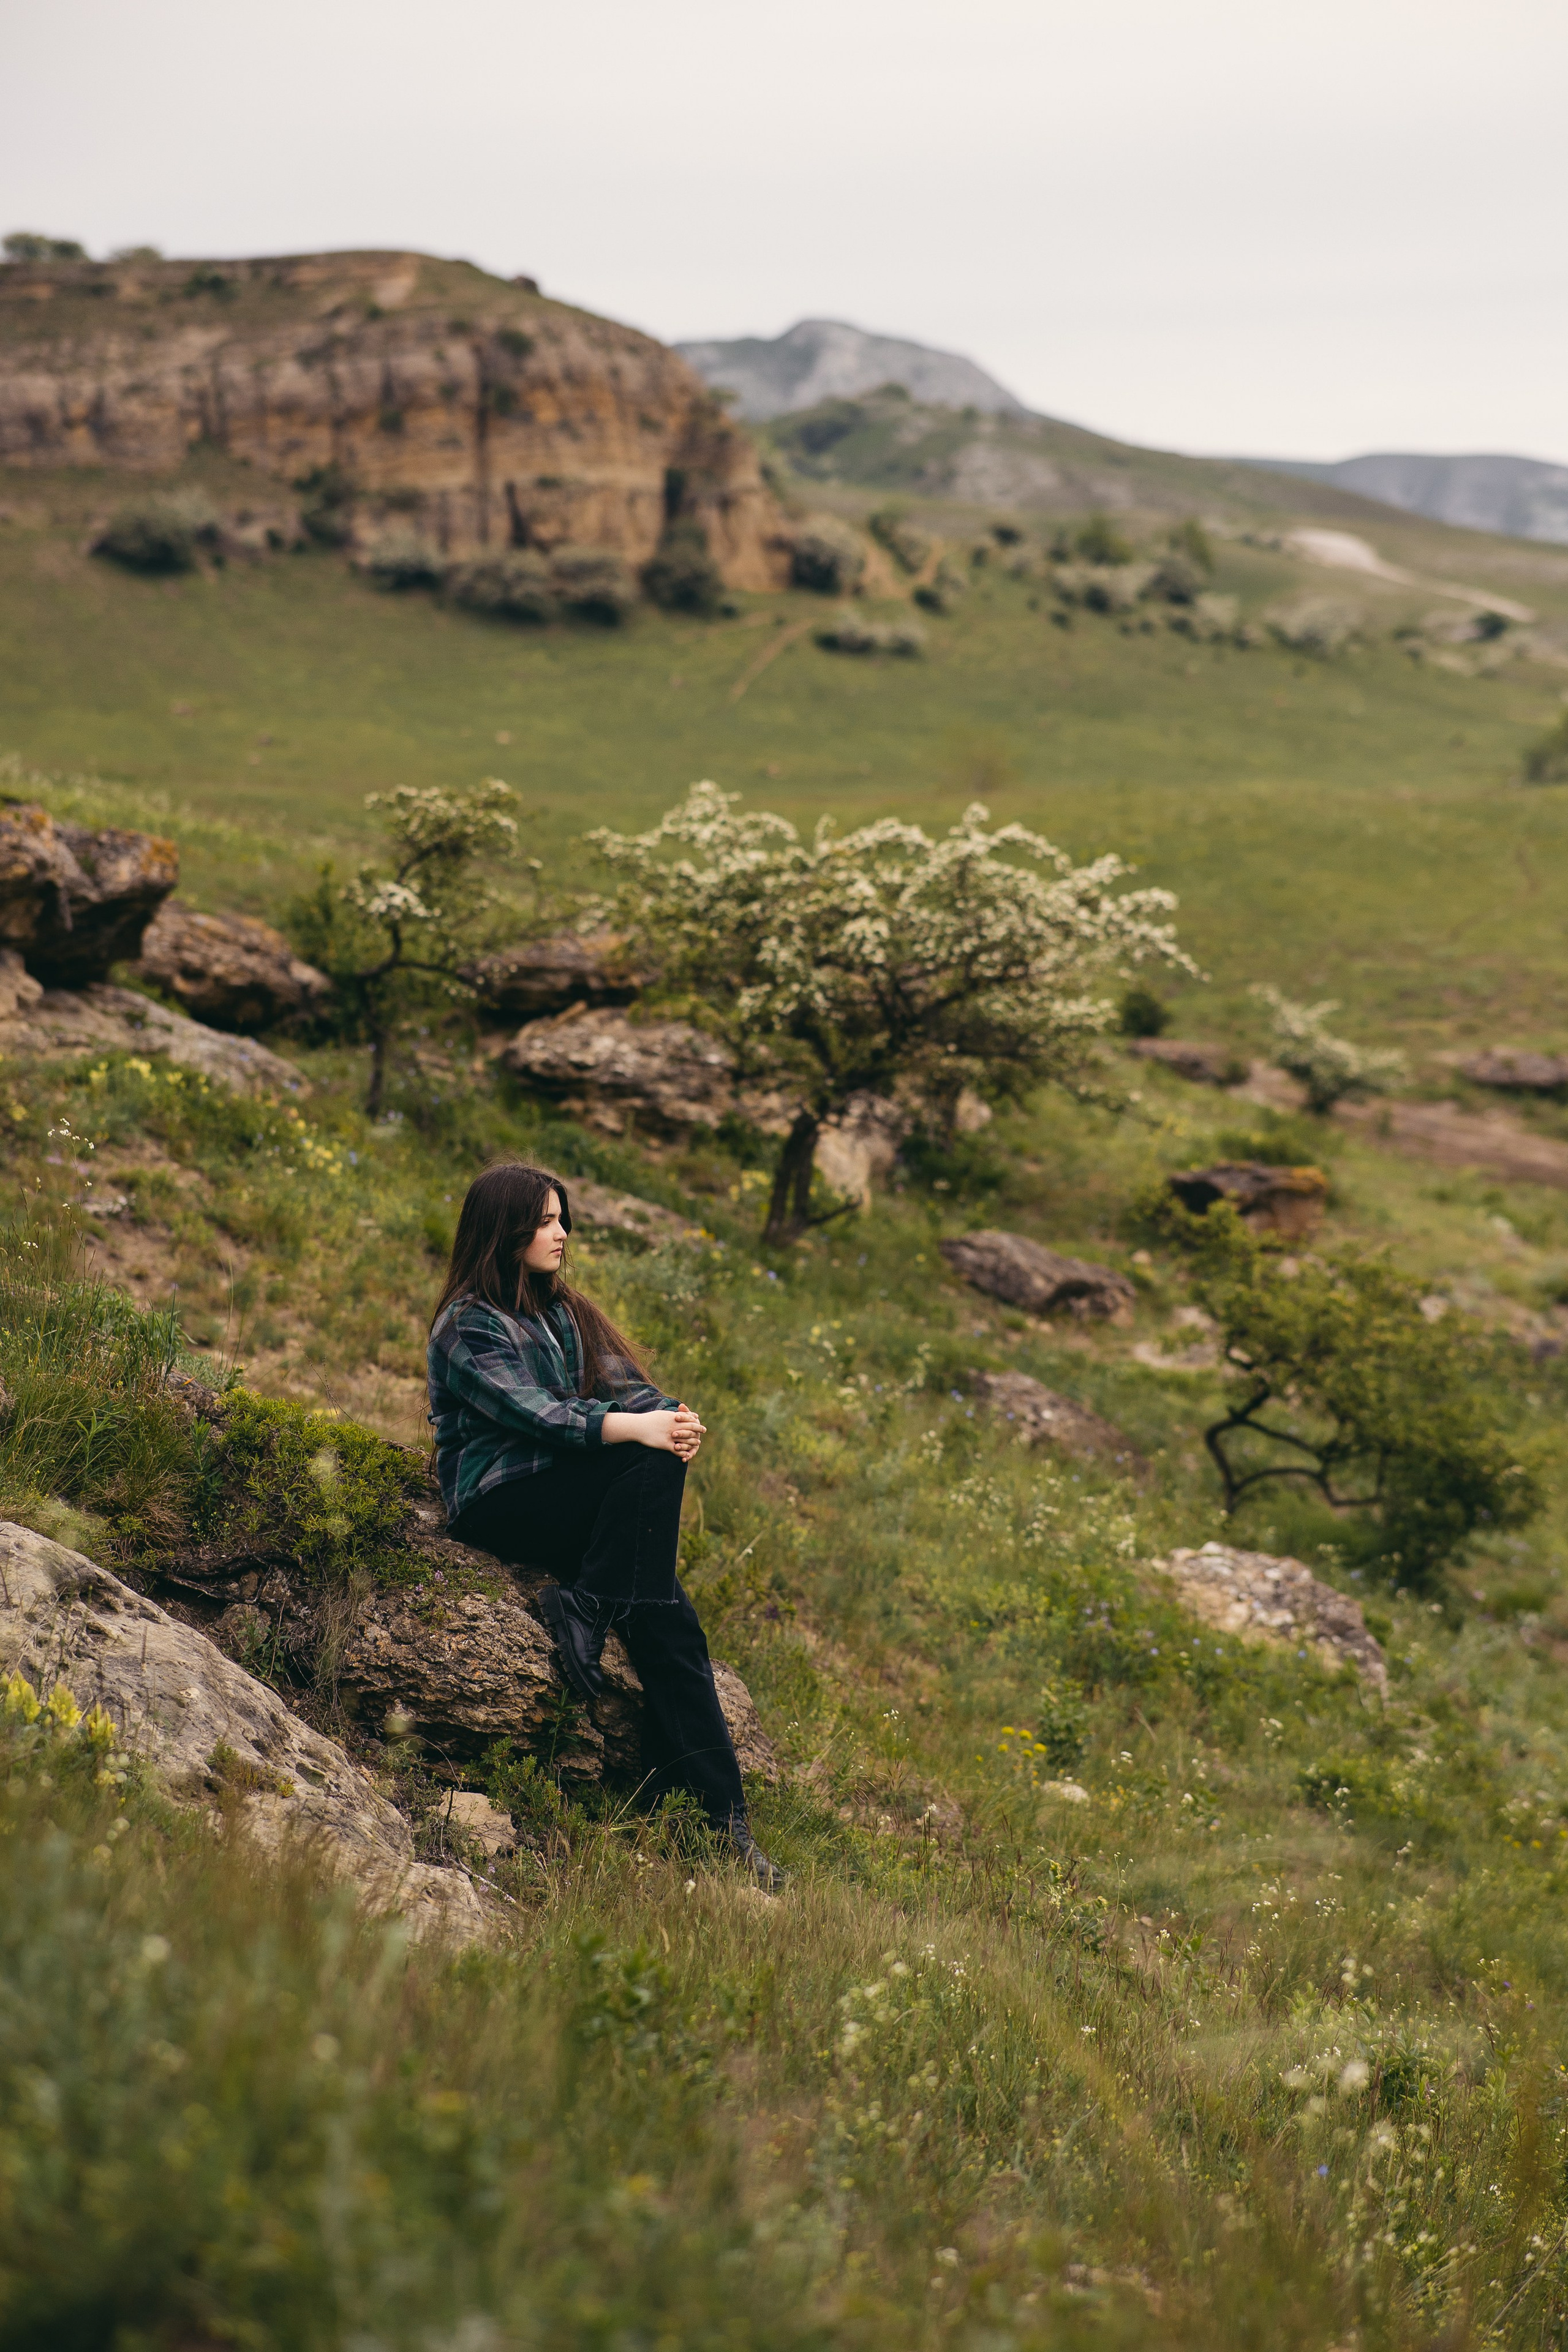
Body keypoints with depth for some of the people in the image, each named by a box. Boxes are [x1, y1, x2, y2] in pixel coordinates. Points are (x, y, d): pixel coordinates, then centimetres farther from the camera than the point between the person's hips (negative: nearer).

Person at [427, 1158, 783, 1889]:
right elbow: (533, 1413, -18)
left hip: (561, 1490, 6)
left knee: (663, 1611, -20)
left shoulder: (560, 1311, 20)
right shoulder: (468, 1324, -4)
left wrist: (675, 1417, -14)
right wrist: (637, 1427, -30)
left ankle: (715, 1810, -21)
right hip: (495, 1504, -6)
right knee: (649, 1464, -28)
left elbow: (622, 1387, 9)